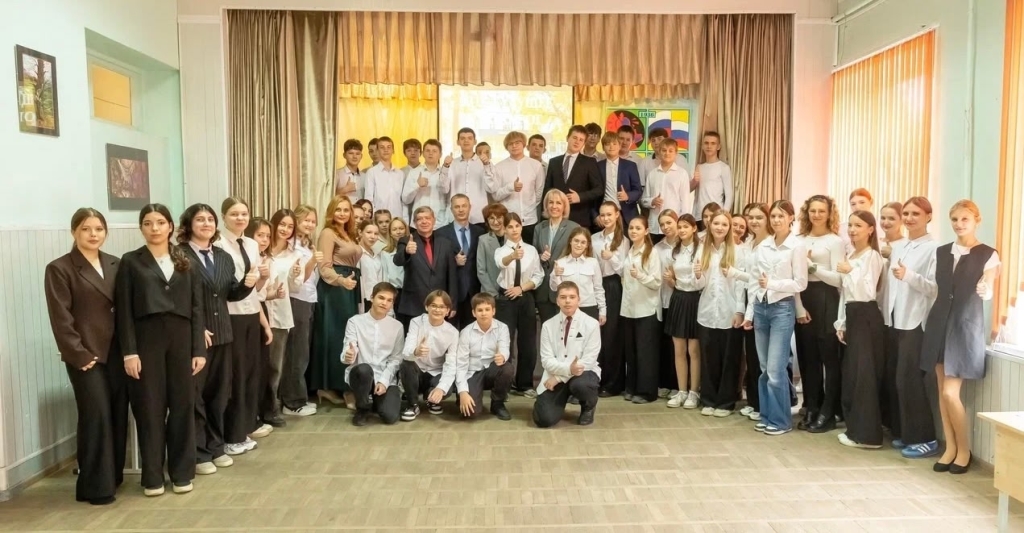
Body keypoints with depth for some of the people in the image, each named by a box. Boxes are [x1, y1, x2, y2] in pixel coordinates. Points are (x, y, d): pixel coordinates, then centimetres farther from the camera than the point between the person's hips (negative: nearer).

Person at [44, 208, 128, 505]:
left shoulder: (115, 265, 10)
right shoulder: (59, 269, -4)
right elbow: (60, 318, -8)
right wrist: (79, 354, -13)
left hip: (117, 351, 5)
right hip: (87, 355, -5)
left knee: (119, 415, 9)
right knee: (96, 417, -3)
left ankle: (114, 476, 23)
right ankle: (96, 487, 7)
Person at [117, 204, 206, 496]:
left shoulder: (184, 262, 10)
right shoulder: (131, 262, 3)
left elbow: (196, 307, 7)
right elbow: (124, 310, -2)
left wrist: (199, 348, 0)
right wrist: (129, 352, -10)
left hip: (181, 339, 2)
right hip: (147, 339, -2)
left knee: (183, 404, 6)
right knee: (150, 407, 4)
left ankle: (182, 472, 18)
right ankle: (152, 476, 15)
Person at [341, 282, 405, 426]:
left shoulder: (397, 326, 5)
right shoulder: (355, 321, -1)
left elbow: (396, 359, 2)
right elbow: (348, 352, -8)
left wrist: (384, 381, -13)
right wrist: (348, 356, -33)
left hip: (386, 379, 1)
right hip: (361, 374, -1)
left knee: (390, 416, -22)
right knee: (364, 368, -37)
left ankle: (374, 401, 17)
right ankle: (363, 408, -7)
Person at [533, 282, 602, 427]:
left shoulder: (591, 324, -8)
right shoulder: (548, 325, -2)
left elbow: (588, 361, -12)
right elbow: (547, 360, -7)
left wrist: (559, 377, -17)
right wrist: (568, 369, -28)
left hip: (583, 373, -1)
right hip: (556, 375, 2)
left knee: (579, 385, -39)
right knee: (544, 419, -18)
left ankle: (588, 407, 1)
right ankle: (560, 400, 21)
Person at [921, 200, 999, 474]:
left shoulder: (988, 255, -5)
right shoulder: (942, 252, 9)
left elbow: (988, 294, -7)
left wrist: (985, 289, -28)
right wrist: (932, 320, 10)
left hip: (966, 326, -5)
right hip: (940, 322, 5)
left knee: (950, 393, -8)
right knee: (942, 391, 7)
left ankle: (964, 449, 11)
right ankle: (950, 448, 17)